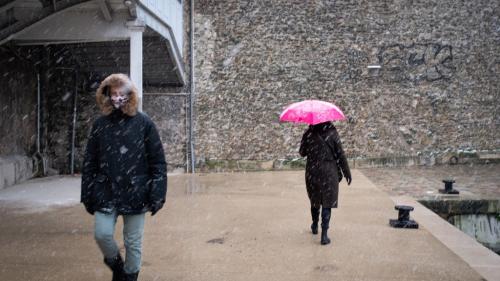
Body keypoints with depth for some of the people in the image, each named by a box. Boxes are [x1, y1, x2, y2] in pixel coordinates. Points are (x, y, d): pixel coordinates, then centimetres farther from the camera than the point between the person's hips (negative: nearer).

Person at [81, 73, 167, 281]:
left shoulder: (143, 123, -3)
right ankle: (115, 264, 26)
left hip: (135, 193, -2)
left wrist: (157, 194, -9)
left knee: (133, 242, 7)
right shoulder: (100, 125, 3)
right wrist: (88, 195, 5)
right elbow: (89, 163, 7)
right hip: (106, 192, 2)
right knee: (102, 234, -4)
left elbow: (158, 161, -4)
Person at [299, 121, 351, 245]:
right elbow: (340, 154, -5)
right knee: (327, 202, 1)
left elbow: (302, 153, 5)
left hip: (312, 172, 2)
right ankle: (324, 235, -6)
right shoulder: (332, 133, -7)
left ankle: (315, 226, 38)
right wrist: (347, 172, 2)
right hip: (329, 172, -2)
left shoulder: (308, 134, -5)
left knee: (314, 200, 20)